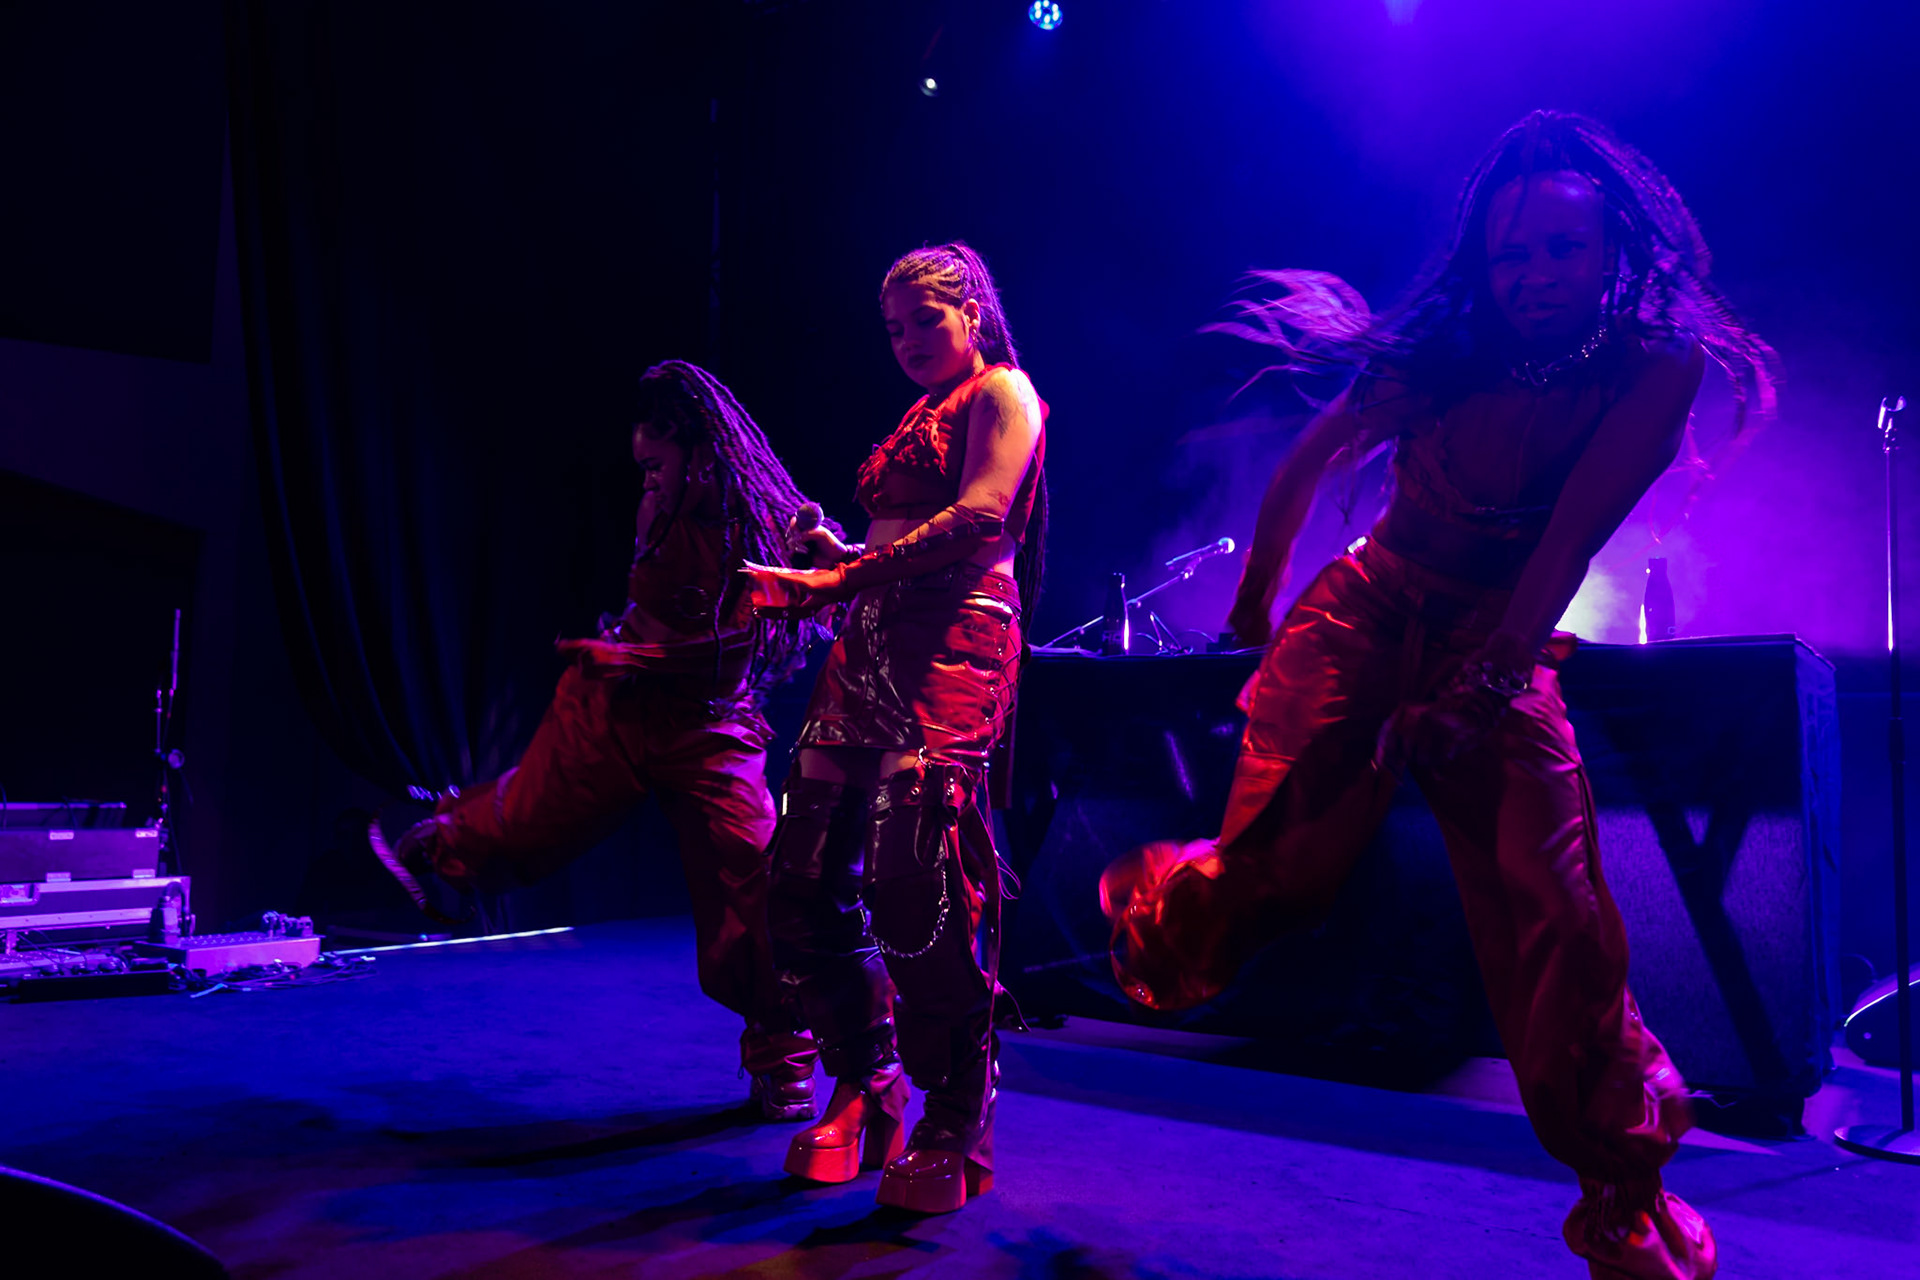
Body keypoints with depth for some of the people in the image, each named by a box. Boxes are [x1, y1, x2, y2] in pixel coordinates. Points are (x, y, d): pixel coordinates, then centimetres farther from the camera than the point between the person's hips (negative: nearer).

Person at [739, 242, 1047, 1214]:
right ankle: (862, 1089, 14)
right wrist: (829, 569, 7)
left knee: (914, 878, -17)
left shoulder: (1004, 392, 6)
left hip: (953, 642, -8)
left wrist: (850, 571, -15)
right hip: (869, 643, 8)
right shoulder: (918, 418, 30)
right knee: (807, 872, 0)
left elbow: (982, 517, -12)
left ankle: (955, 1130, -5)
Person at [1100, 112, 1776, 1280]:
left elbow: (1571, 539, -15)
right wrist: (1254, 612, 9)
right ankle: (1167, 909, 20)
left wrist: (1484, 684, -21)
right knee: (1277, 864, -15)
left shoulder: (1657, 368, -7)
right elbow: (1309, 464, 3)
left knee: (1559, 929, -10)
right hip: (1367, 615, 0)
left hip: (1502, 648, 0)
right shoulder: (1449, 350, -5)